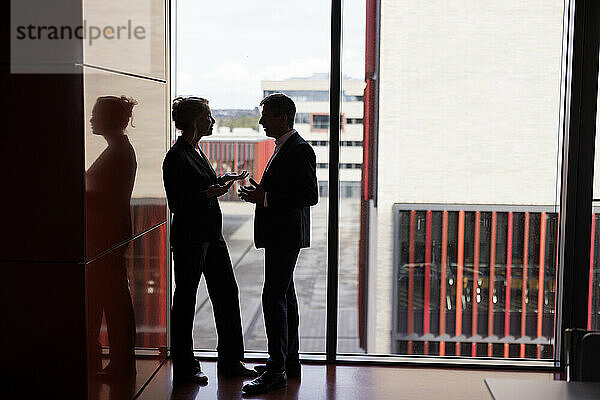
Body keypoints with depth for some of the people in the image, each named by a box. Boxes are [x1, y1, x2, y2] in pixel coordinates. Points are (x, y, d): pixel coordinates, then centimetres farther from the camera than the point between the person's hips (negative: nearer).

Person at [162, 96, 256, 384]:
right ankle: (184, 366, 15)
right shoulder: (176, 156, -14)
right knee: (185, 299, 2)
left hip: (211, 234, 9)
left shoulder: (196, 151, 14)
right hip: (190, 237, -9)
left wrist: (222, 181, 17)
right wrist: (209, 192, -26)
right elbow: (176, 204, -17)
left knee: (227, 293, 11)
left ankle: (230, 360, 22)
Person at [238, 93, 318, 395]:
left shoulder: (299, 150, -15)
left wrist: (266, 197, -21)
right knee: (284, 297, 15)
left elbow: (309, 196, -21)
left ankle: (277, 370, -5)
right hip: (279, 235, 11)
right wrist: (260, 194, 10)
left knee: (274, 297, -10)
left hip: (285, 235, -11)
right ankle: (290, 361, 24)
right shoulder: (283, 148, 17)